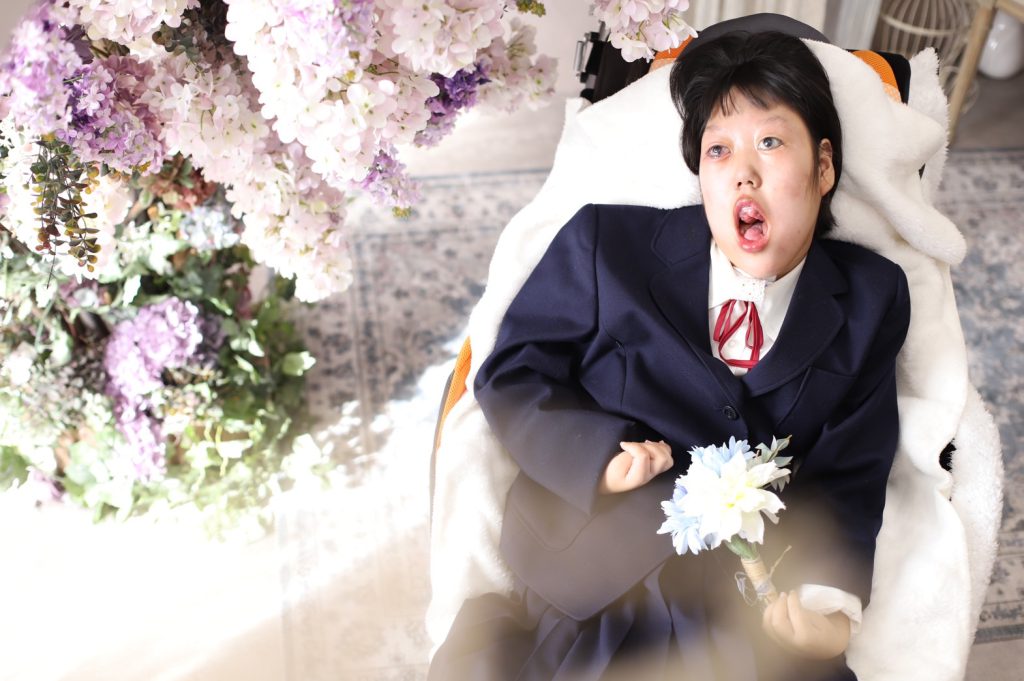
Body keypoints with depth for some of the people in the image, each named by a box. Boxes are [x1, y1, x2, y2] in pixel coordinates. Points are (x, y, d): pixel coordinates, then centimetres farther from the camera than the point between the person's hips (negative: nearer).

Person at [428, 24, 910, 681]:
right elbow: (509, 377, 4)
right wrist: (598, 451, -14)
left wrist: (830, 602, -16)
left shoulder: (871, 299, 6)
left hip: (752, 604, 2)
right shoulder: (607, 242, 1)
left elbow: (849, 478, 2)